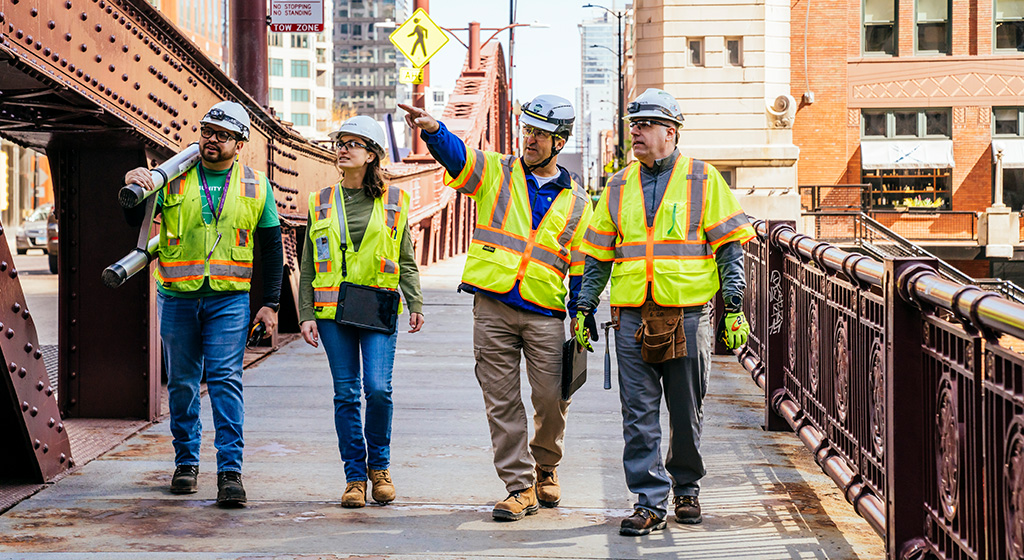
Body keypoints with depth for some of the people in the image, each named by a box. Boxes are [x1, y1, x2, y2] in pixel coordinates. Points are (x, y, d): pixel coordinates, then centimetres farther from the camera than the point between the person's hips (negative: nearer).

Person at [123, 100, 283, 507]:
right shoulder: (172, 178, 5)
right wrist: (134, 191, -18)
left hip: (229, 298, -1)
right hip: (177, 297, 1)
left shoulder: (255, 187, 6)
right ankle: (186, 461, 22)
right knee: (182, 383, 8)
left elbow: (271, 248, 10)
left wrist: (270, 303, 5)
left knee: (226, 381, -10)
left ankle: (230, 471, -11)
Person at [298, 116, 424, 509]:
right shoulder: (321, 204, 10)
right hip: (332, 310, 2)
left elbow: (406, 260, 9)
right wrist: (305, 314, 3)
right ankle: (355, 476, 8)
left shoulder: (392, 203, 7)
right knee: (346, 393, 1)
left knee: (378, 388, -12)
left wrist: (415, 304, -2)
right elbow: (308, 266, 11)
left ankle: (378, 465, 9)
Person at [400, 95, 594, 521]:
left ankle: (544, 467, 25)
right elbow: (456, 155, -12)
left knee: (552, 397, -3)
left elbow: (581, 270, 12)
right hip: (492, 306, 0)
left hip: (545, 313, 0)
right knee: (502, 401, 0)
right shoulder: (495, 173, 8)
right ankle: (520, 487, 6)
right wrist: (433, 130, -33)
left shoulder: (576, 204, 10)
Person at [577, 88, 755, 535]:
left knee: (687, 414, 6)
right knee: (639, 415, -2)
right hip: (633, 318, 2)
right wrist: (584, 309, 10)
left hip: (688, 314, -2)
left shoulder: (703, 180, 3)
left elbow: (729, 248, 3)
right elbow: (598, 255, 17)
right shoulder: (618, 187, 12)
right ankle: (650, 501, 2)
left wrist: (734, 307, -3)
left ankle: (685, 487, 25)